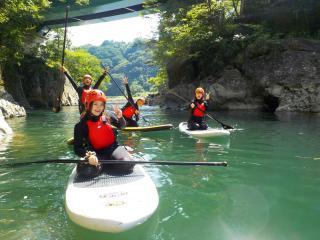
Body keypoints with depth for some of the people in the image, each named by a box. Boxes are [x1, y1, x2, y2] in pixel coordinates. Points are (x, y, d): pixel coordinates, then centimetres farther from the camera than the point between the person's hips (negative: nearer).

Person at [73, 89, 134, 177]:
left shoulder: (108, 116, 2)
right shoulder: (81, 126, -5)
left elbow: (121, 126, 21)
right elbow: (77, 149, -10)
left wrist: (120, 117, -3)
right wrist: (89, 155, -31)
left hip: (113, 148, 1)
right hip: (97, 154, -1)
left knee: (127, 164, -28)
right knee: (86, 170, -32)